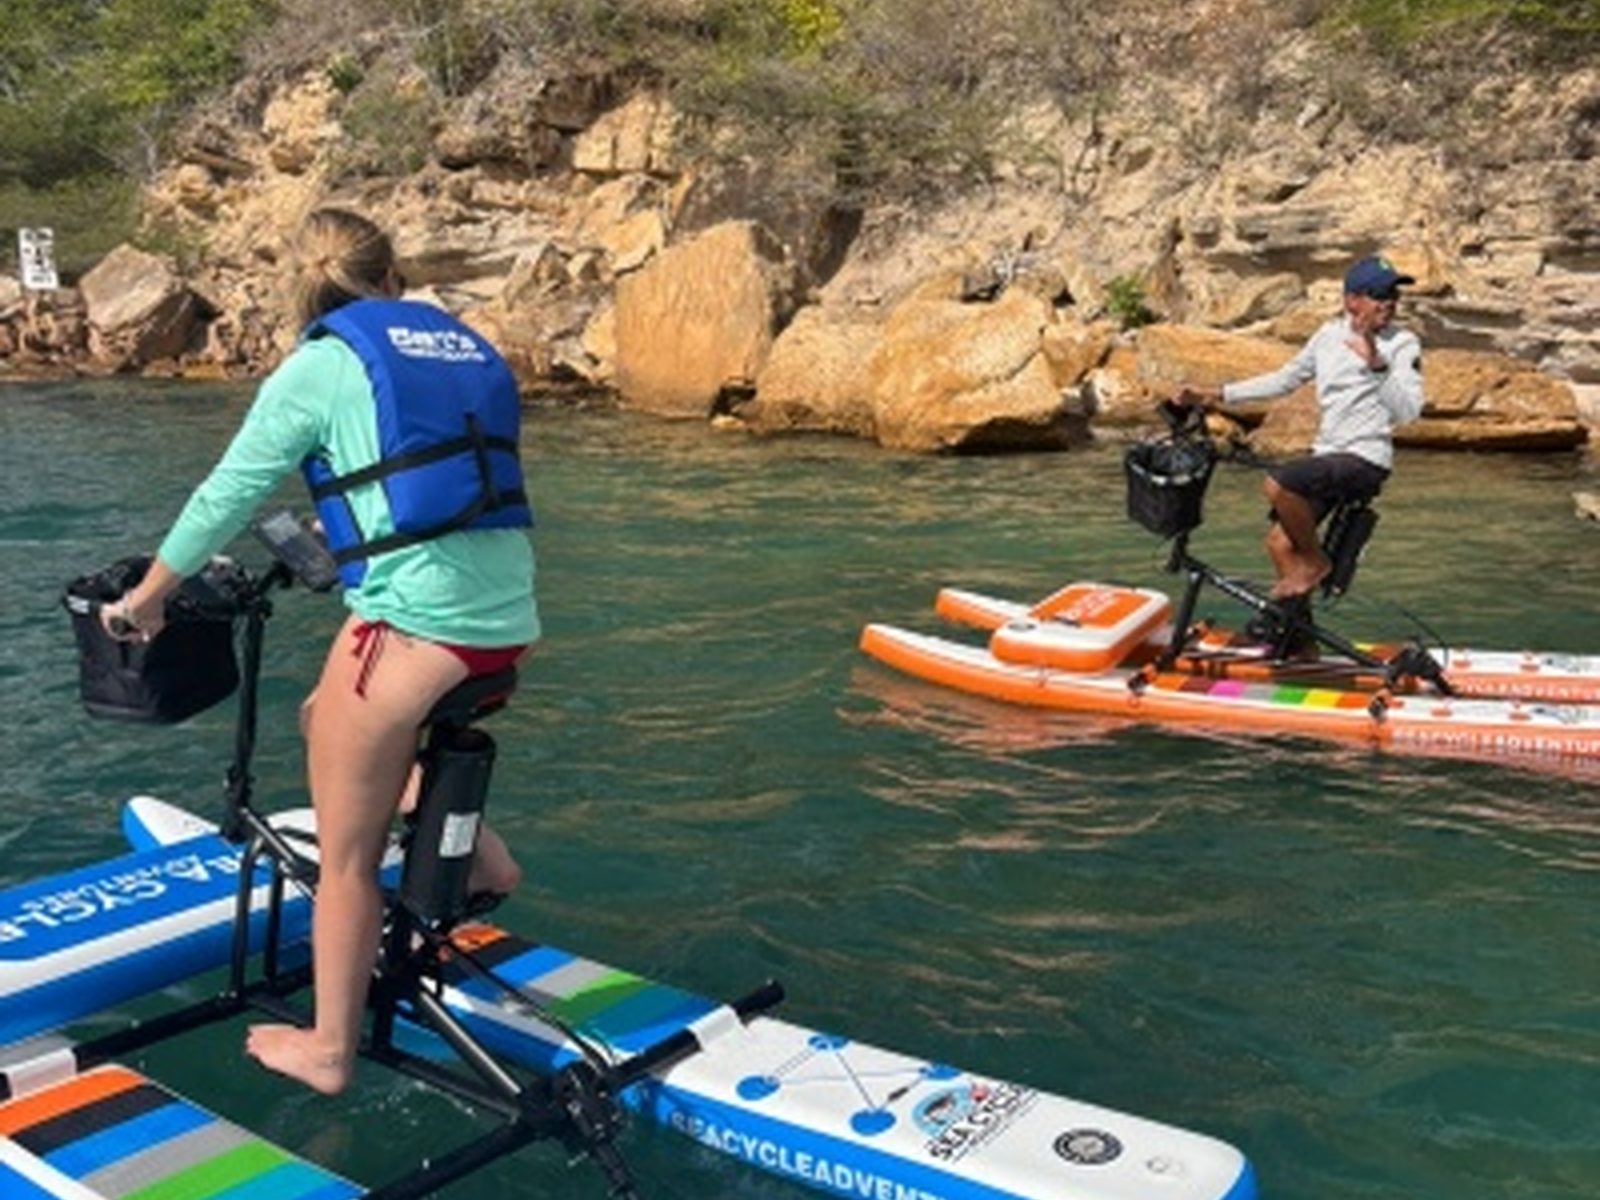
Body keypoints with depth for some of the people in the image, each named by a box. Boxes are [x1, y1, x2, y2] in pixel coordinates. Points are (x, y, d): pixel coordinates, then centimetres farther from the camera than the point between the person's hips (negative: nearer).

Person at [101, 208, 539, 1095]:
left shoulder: (322, 363, 2)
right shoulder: (470, 347, 18)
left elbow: (228, 493, 7)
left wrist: (146, 595, 21)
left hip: (414, 621, -6)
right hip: (509, 619, 7)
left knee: (346, 855, 10)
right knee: (330, 720, 31)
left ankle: (328, 1049, 24)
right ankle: (476, 855, 24)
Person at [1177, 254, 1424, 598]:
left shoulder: (1402, 344, -8)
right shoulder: (1331, 334, 9)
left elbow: (1408, 410, -20)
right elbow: (1285, 379, 18)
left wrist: (1376, 363, -32)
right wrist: (1217, 395, 14)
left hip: (1365, 458, -7)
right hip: (1327, 455, 7)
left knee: (1278, 484, -28)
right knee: (1279, 543, 3)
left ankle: (1315, 561, -4)